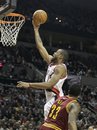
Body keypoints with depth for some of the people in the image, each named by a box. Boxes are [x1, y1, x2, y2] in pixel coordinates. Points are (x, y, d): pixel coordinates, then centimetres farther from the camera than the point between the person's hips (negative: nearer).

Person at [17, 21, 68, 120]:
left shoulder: (60, 68, -14)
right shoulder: (51, 62, 13)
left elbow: (49, 85, -25)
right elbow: (40, 47, 18)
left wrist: (29, 85, -25)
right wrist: (36, 30, 18)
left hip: (56, 100, -10)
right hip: (50, 101, 10)